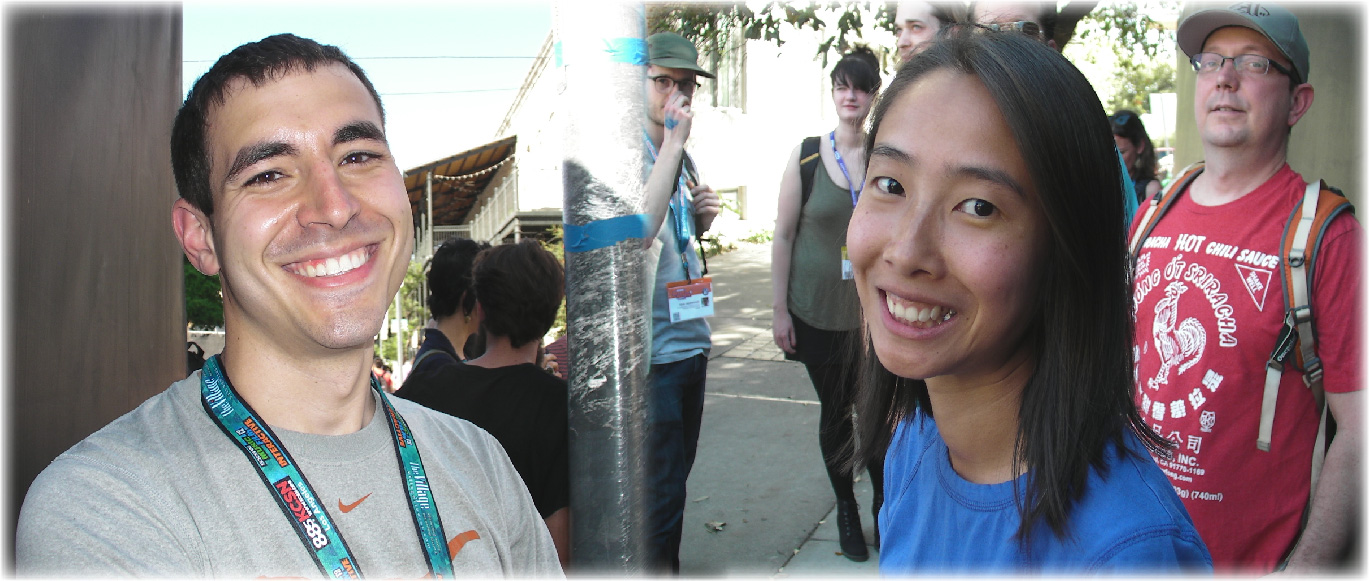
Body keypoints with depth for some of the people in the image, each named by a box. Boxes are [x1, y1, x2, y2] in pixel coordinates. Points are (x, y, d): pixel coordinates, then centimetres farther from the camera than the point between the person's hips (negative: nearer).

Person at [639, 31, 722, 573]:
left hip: (690, 338, 9)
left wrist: (702, 216, 2)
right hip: (651, 348, -9)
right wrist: (673, 144, -26)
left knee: (677, 471, 20)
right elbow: (638, 231, -32)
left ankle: (666, 567, 34)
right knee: (659, 491, -2)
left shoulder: (677, 153, 12)